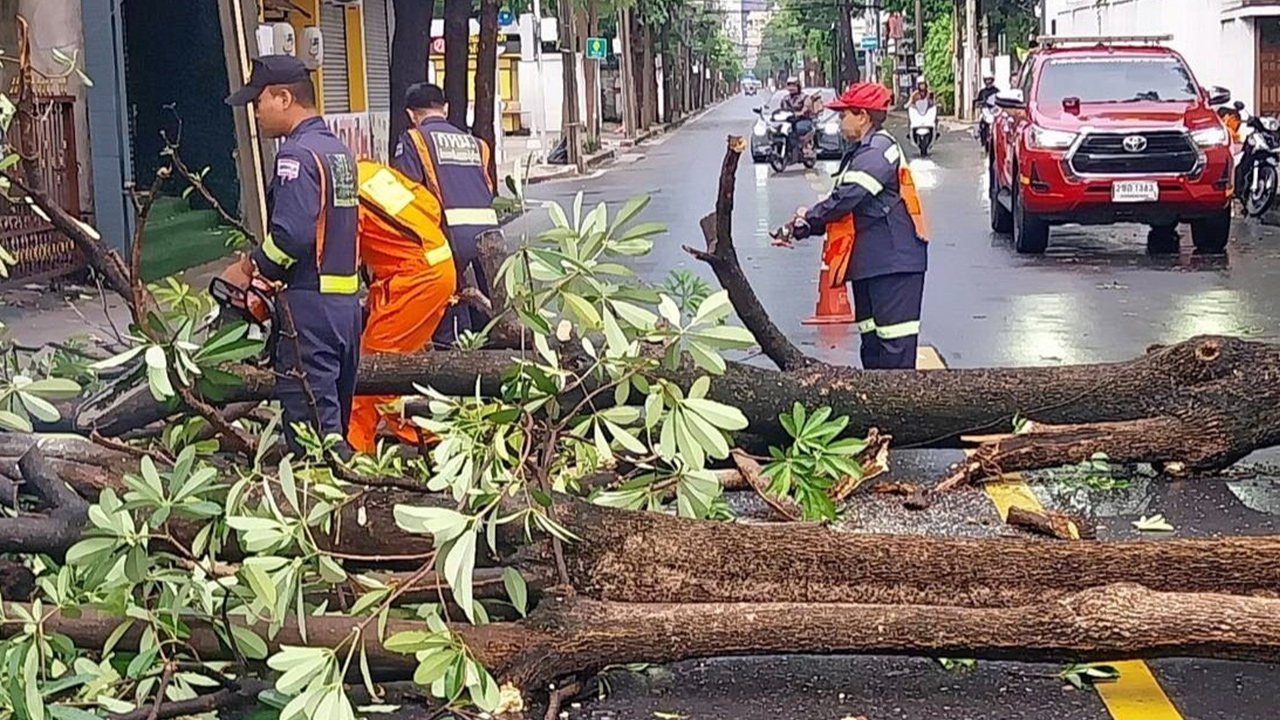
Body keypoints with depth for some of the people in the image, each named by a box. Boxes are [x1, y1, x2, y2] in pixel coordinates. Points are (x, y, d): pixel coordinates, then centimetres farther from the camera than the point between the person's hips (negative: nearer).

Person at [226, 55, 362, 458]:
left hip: (310, 304, -10)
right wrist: (269, 271, 11)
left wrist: (254, 266, -7)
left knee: (311, 423, -8)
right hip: (346, 300, 10)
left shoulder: (297, 155, -14)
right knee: (335, 418, 16)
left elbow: (292, 234, -24)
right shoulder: (338, 150, 16)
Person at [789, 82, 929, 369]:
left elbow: (847, 198, -22)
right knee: (872, 337, 14)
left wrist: (809, 218, -6)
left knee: (895, 342, -11)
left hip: (893, 260, -11)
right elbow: (847, 201, 18)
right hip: (870, 261, 11)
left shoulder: (878, 151, -14)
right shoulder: (862, 152, 20)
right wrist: (810, 226, 2)